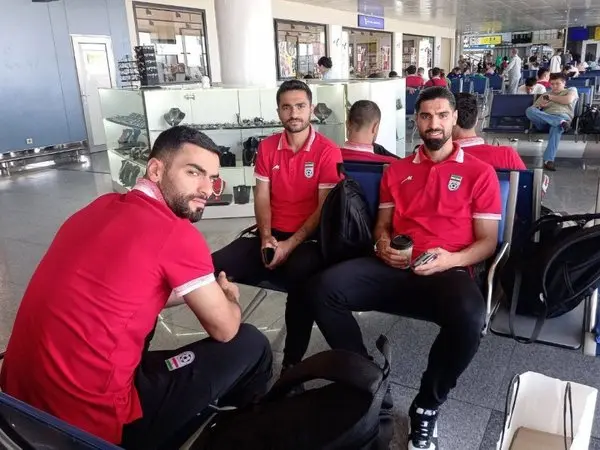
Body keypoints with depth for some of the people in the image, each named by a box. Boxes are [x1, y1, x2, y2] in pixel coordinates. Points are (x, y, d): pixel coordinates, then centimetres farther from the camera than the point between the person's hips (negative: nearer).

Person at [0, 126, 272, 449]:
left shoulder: (102, 207, 6)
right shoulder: (177, 234, -18)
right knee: (251, 345, 1)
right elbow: (225, 330, -6)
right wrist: (229, 297, 15)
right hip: (92, 420, -8)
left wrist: (197, 292, 18)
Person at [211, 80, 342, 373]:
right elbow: (262, 197, 5)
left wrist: (290, 245, -18)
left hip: (309, 238, -4)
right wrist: (266, 238, -12)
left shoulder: (328, 151, -5)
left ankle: (292, 363, -18)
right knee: (214, 267, -18)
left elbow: (325, 208, -10)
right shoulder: (267, 147, 9)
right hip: (271, 236, 4)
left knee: (301, 275, -38)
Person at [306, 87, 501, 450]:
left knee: (469, 318, -38)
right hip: (394, 268, 3)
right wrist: (383, 244, -5)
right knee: (323, 287, -23)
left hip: (448, 271, -2)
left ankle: (428, 406, -9)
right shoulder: (397, 171, 19)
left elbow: (487, 241, 5)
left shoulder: (480, 173, 9)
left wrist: (451, 260, -16)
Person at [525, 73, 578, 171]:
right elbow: (532, 108, 22)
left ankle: (549, 160, -51)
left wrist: (551, 97, 10)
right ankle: (561, 122, -38)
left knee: (557, 126, -41)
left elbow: (568, 100, 1)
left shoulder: (571, 90, 25)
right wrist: (539, 106, 0)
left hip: (562, 117, -3)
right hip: (544, 121, 3)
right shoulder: (545, 95, 32)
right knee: (529, 110, -27)